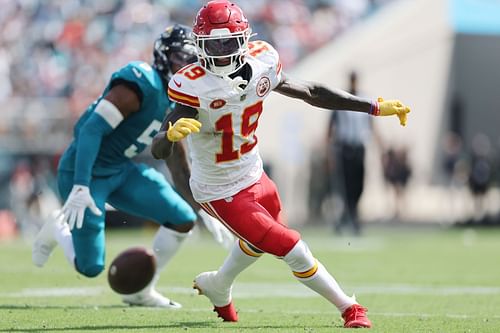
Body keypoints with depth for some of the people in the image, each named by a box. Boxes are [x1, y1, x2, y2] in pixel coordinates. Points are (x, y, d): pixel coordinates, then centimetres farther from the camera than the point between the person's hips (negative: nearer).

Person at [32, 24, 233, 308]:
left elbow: (179, 169, 15)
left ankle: (141, 291, 15)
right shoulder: (141, 83, -21)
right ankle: (59, 230, 24)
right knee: (90, 267, -9)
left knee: (183, 220, -1)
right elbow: (92, 129, -27)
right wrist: (80, 187, -32)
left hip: (121, 170, 9)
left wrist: (206, 212, 13)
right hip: (86, 171, -9)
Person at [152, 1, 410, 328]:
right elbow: (158, 151, -34)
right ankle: (350, 308, 10)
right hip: (221, 193, -7)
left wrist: (376, 108, 1)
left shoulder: (260, 63, -13)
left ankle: (217, 287, 60)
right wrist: (171, 133, -58)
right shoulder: (193, 86, -29)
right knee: (293, 249, -9)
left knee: (258, 242, 32)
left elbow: (311, 93, 0)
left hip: (254, 176, 7)